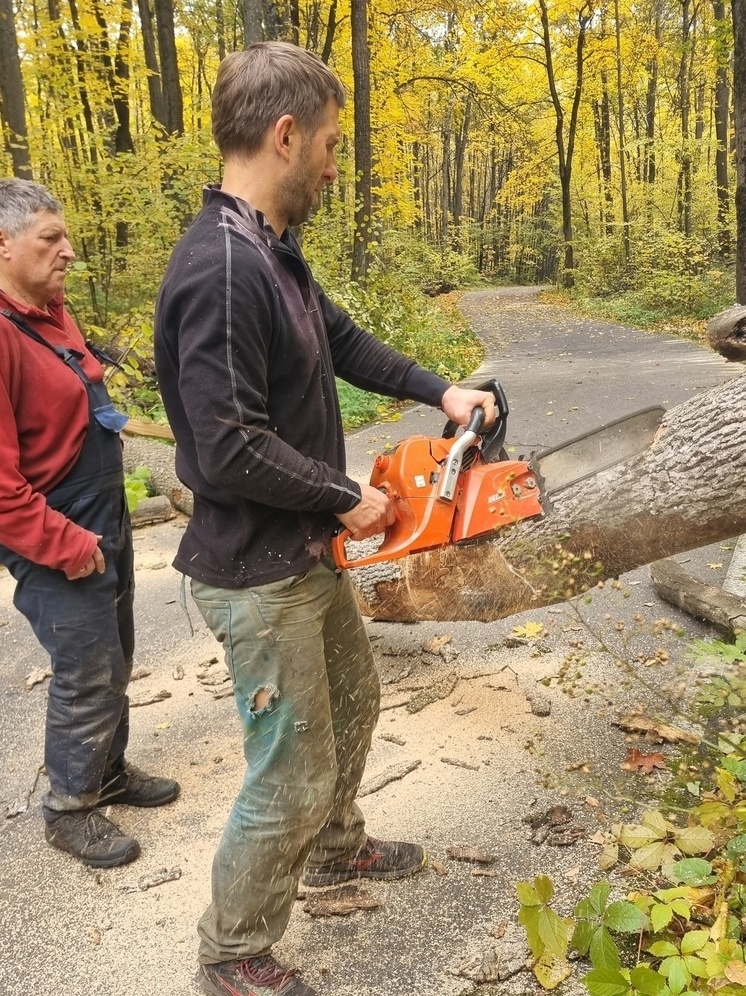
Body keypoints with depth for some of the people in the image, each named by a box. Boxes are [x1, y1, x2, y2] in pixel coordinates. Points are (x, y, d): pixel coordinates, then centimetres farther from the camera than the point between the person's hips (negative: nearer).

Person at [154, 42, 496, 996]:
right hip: (257, 577, -10)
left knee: (352, 703, 28)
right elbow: (230, 451, -30)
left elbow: (342, 339, 20)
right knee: (294, 776, 5)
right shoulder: (220, 270, -27)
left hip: (309, 556, 10)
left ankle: (333, 848, 53)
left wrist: (438, 390, 12)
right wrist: (347, 498, -17)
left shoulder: (274, 250, 5)